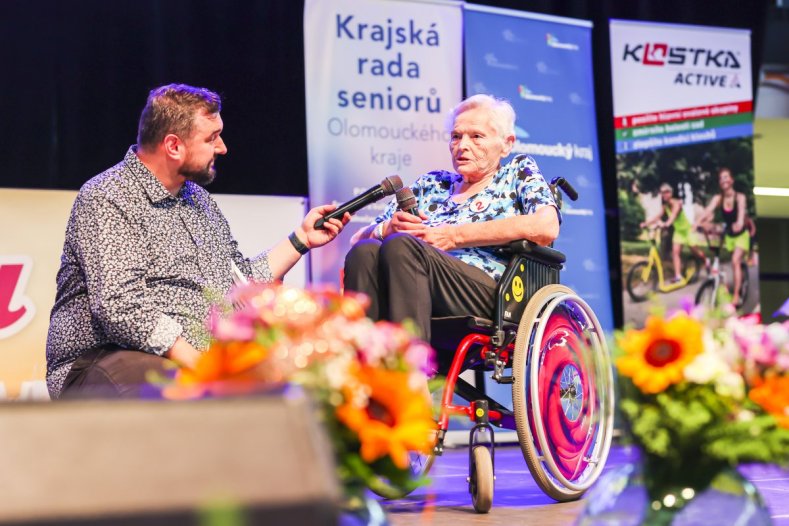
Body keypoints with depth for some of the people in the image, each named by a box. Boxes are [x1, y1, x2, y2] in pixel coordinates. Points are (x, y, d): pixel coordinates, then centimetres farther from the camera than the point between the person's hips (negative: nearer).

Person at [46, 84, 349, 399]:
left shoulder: (198, 198, 22)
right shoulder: (107, 199, -7)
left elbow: (241, 282, 28)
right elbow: (122, 309, -20)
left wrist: (302, 238, 25)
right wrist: (204, 370, -24)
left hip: (200, 360, 9)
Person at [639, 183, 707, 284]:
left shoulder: (676, 203, -26)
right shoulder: (665, 207, -7)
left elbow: (674, 214, -44)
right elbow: (657, 216, -18)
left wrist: (667, 223, -63)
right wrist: (645, 223, -33)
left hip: (687, 229, -5)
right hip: (678, 231, 5)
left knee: (695, 251, 4)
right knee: (675, 252, -9)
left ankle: (706, 261, 35)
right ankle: (678, 276, -10)